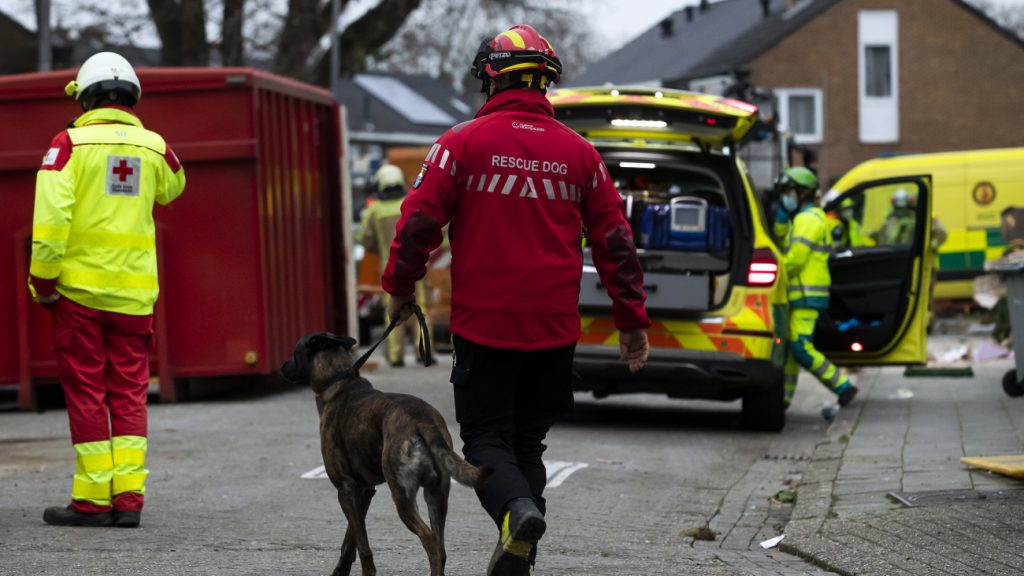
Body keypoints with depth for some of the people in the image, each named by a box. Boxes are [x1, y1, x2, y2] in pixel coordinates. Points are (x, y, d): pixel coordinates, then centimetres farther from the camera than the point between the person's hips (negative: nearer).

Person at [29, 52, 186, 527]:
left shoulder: (70, 143, -8)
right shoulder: (154, 146, 3)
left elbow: (51, 218, -15)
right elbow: (172, 188, 26)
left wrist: (42, 281, -7)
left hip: (80, 286, -3)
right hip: (134, 290, 3)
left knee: (85, 390, 3)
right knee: (129, 392, 9)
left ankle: (93, 500, 4)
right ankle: (128, 497, 6)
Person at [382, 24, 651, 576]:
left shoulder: (464, 142, -5)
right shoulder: (579, 153, 5)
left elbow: (419, 220, -7)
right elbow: (615, 240, 7)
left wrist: (400, 287, 8)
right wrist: (632, 319, 13)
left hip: (483, 324, -3)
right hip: (554, 330, 3)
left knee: (486, 437, 5)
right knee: (527, 440, 16)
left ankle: (517, 511, -24)